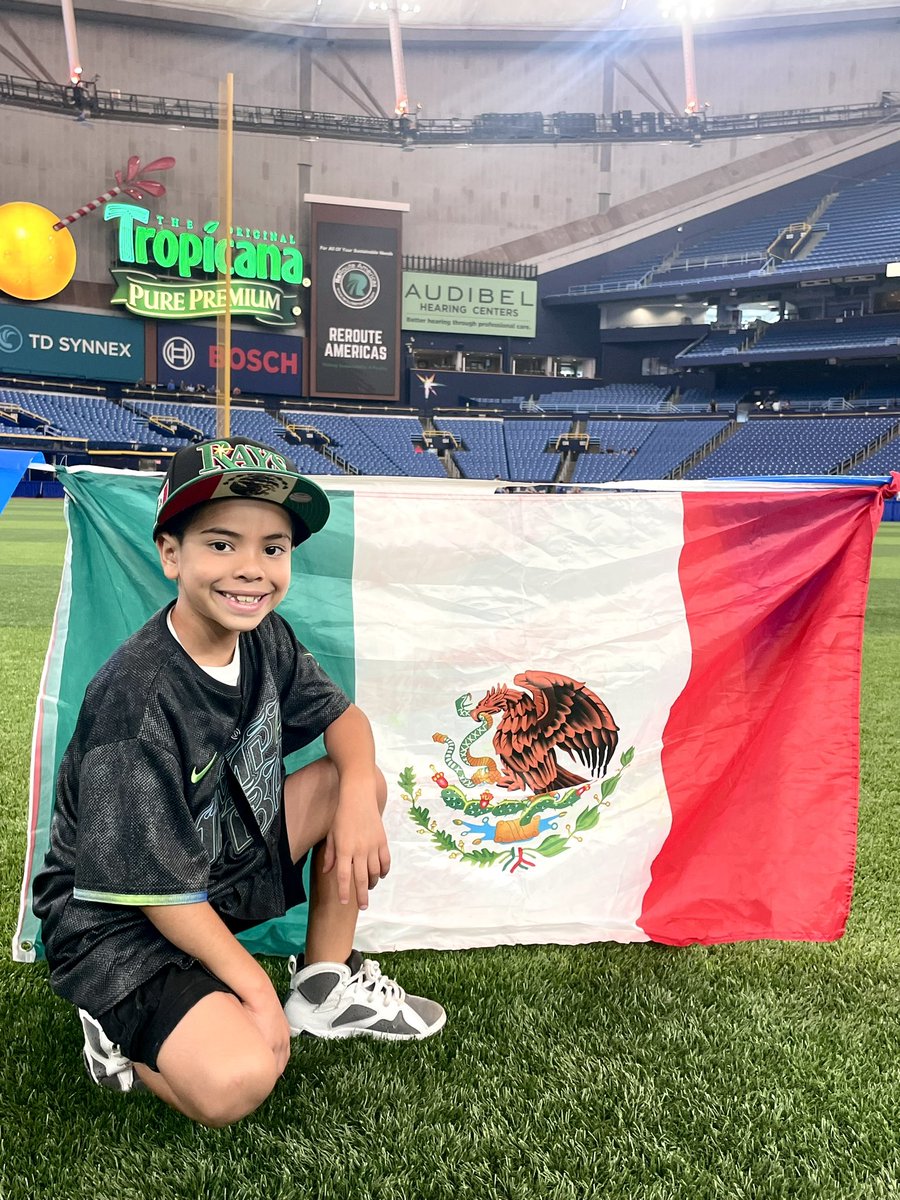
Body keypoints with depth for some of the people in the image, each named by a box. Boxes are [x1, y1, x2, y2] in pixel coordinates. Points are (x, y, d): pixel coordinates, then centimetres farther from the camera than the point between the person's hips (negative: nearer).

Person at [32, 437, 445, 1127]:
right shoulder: (137, 700, -30)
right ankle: (123, 1024, 5)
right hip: (118, 921, -8)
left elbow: (343, 716, 5)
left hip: (233, 858, 8)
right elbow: (157, 886, -25)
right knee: (238, 1081, -27)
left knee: (358, 782, -4)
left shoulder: (265, 637, -8)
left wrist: (358, 792, -18)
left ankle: (325, 984, 10)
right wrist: (256, 988, -19)